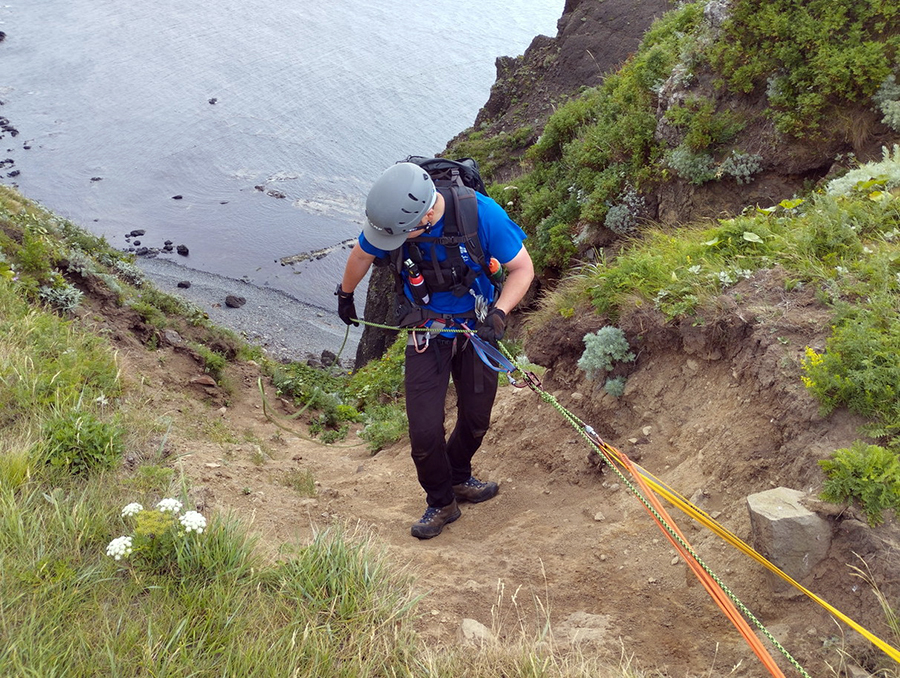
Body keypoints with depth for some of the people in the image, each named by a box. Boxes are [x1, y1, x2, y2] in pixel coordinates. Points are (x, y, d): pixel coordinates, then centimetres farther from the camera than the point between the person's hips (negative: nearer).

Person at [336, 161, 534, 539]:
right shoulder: (389, 217, -22)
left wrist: (498, 315, -30)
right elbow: (362, 256, 2)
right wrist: (345, 296, 19)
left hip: (475, 327, 0)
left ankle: (458, 479, 42)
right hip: (426, 332, 1)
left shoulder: (482, 214, -29)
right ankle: (441, 504, 20)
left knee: (476, 420, 12)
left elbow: (522, 269, -15)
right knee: (424, 431, -6)